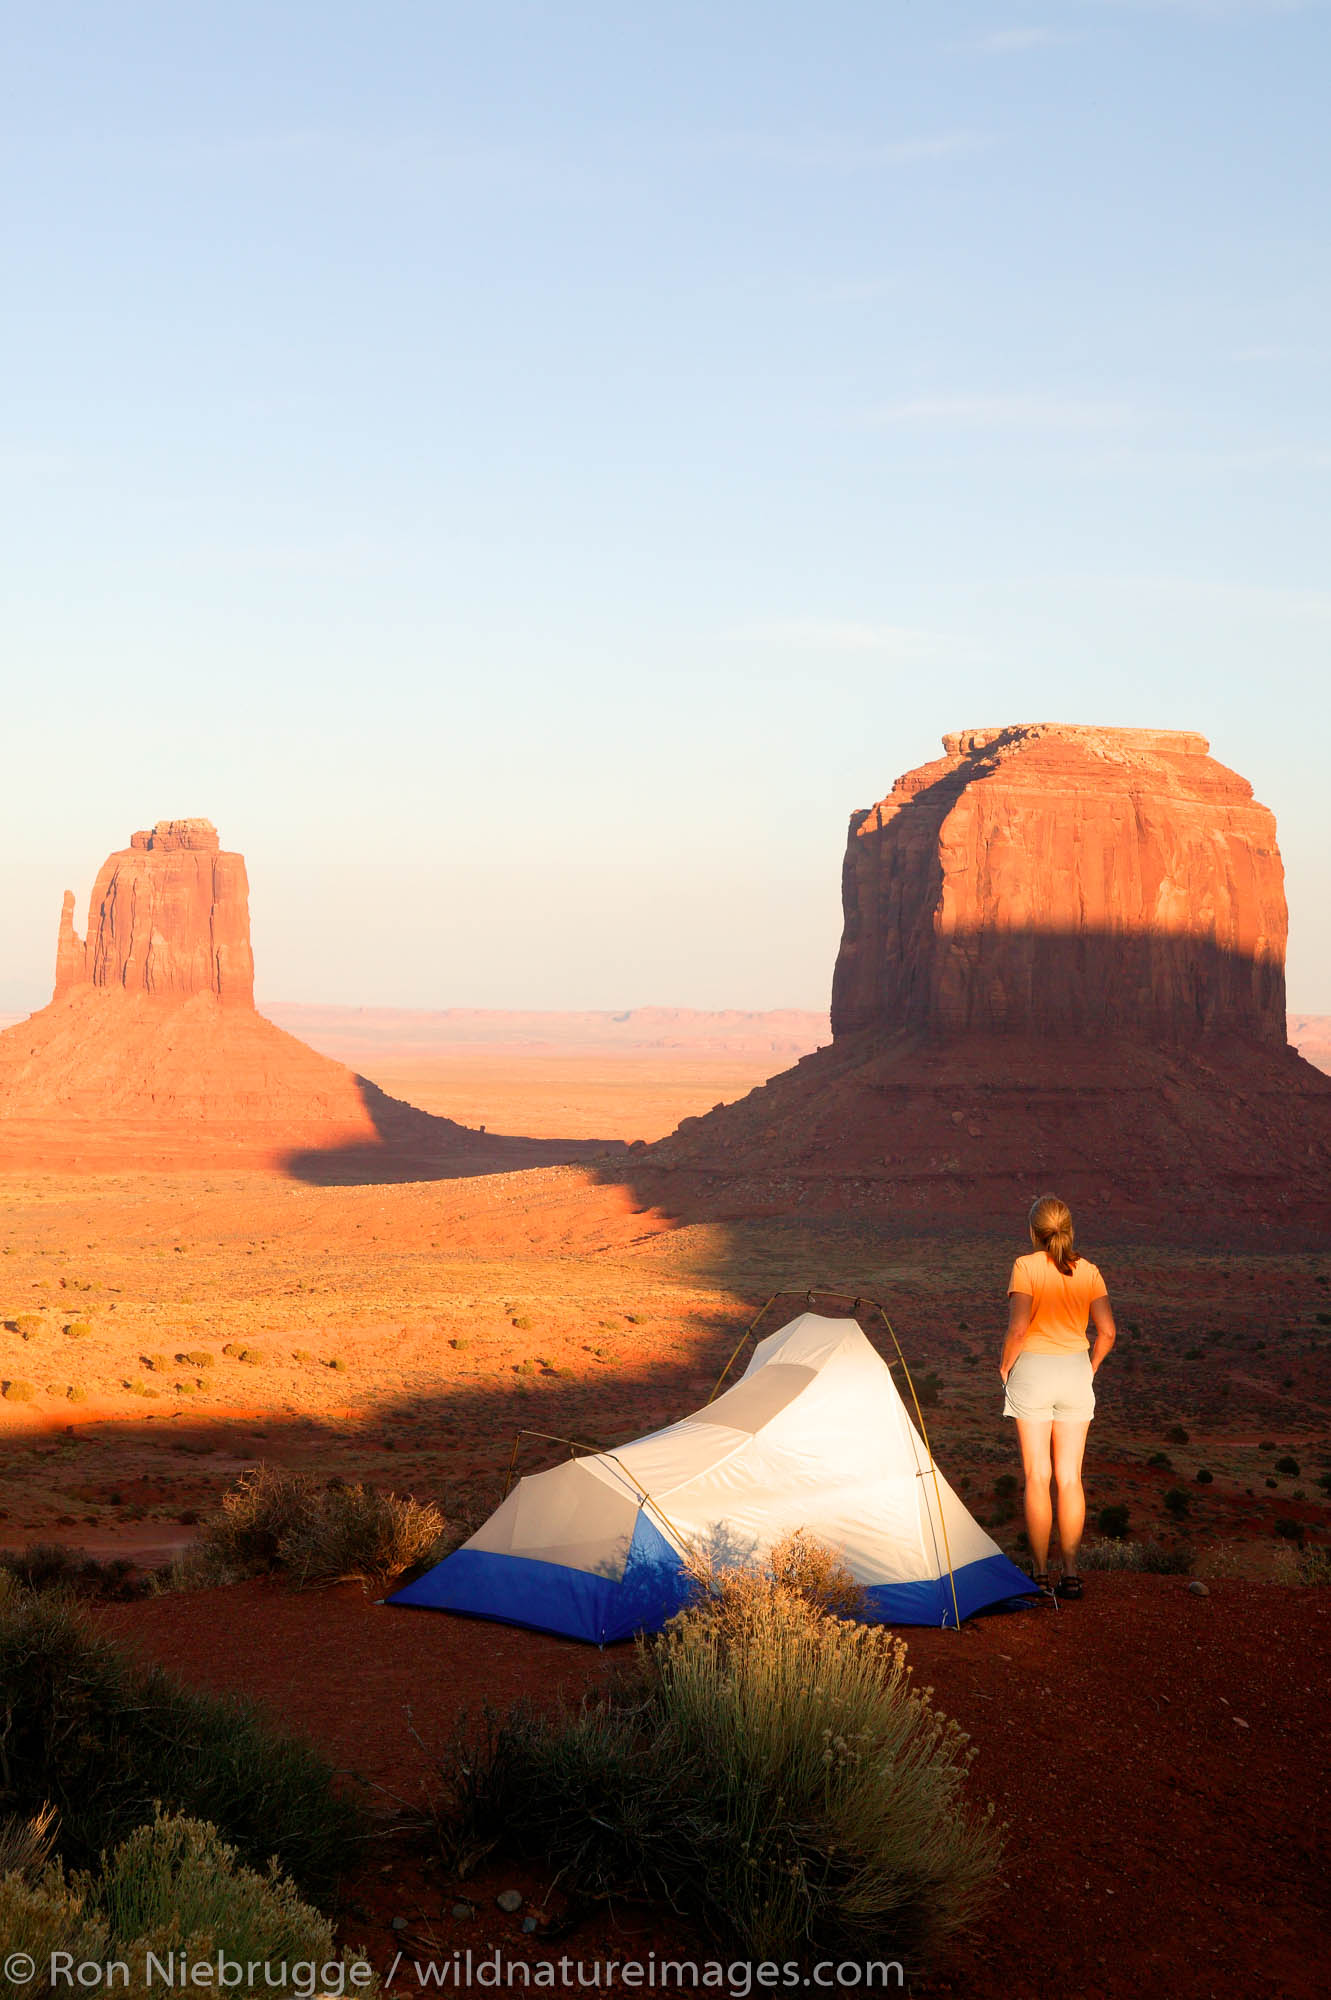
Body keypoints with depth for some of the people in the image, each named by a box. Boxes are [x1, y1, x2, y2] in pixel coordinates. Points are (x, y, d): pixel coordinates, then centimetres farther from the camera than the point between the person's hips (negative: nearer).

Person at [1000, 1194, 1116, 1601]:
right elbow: (1107, 1331, 0)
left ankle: (1041, 1575, 5)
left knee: (1037, 1476, 3)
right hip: (1075, 1372, 3)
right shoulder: (1088, 1271, 2)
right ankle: (1071, 1574, 9)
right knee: (1069, 1477, 8)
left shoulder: (1026, 1267, -10)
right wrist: (1089, 1368, 15)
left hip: (1033, 1370, -3)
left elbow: (1018, 1328, -18)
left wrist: (1006, 1366, -2)